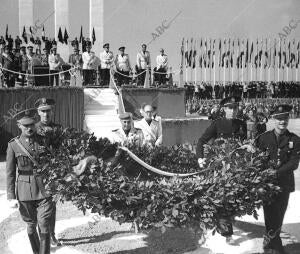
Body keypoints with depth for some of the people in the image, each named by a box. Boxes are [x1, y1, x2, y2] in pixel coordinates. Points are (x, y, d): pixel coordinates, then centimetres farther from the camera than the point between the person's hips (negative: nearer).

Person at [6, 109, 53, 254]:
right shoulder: (13, 145, -3)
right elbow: (10, 173, -1)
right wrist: (11, 197, -4)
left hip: (44, 190, 0)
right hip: (25, 192, 0)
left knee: (44, 226, -6)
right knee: (31, 226, 13)